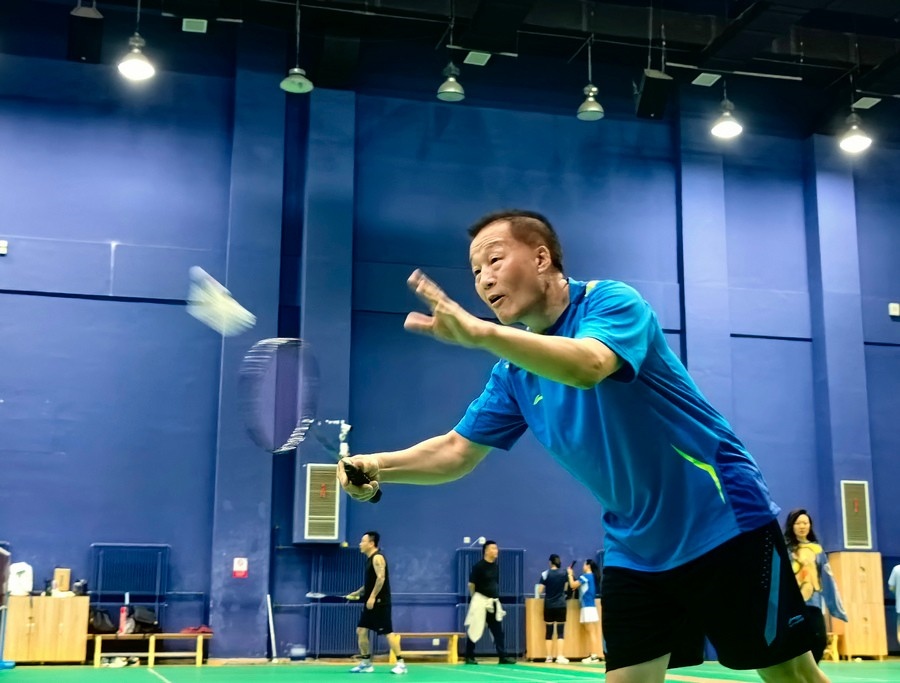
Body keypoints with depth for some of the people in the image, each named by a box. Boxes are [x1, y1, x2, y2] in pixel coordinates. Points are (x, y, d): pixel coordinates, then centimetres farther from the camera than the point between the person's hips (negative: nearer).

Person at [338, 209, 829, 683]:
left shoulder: (610, 301, -15)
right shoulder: (514, 373, 4)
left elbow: (586, 367, -37)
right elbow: (457, 451, 7)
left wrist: (481, 333, -48)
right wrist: (379, 466, -10)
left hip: (723, 526, -5)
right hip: (635, 552, 6)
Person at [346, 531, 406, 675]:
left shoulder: (377, 557, -12)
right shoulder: (370, 559, 17)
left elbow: (381, 578, -23)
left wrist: (372, 597, -24)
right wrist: (357, 593, 17)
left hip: (380, 602, -10)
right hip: (370, 602, 10)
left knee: (388, 632, -8)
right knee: (361, 631, 7)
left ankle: (401, 663, -2)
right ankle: (366, 663, 14)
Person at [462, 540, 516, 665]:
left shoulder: (496, 566, 7)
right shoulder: (478, 566, -14)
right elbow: (471, 584, -8)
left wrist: (495, 597, 13)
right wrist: (476, 599, 2)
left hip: (494, 602, 7)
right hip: (480, 601, -7)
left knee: (498, 630, 6)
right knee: (474, 630, 0)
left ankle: (503, 656, 9)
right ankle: (469, 657, 9)